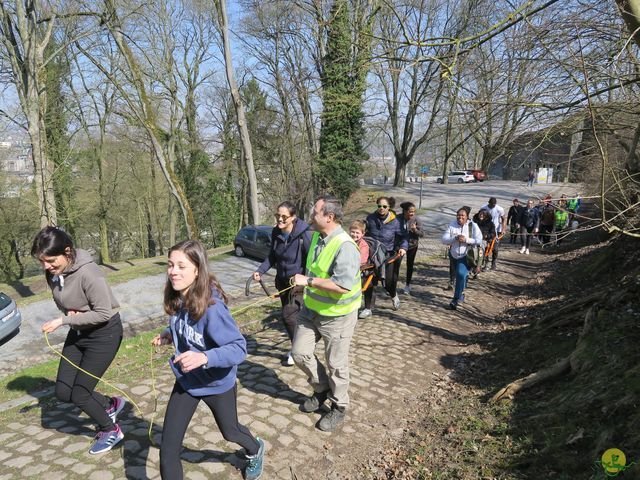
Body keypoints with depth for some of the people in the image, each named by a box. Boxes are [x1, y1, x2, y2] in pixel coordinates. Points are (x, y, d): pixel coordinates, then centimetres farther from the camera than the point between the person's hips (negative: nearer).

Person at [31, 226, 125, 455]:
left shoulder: (87, 272, -30)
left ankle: (111, 430, 24)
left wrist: (63, 320, -24)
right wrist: (68, 312, -11)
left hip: (105, 333, -8)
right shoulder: (53, 272, -7)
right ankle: (111, 404, 33)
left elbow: (104, 313, -25)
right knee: (63, 392, 9)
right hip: (78, 332, 8)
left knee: (79, 395, -2)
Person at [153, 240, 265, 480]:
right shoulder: (177, 299, -13)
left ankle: (255, 450, 61)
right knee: (168, 451, 3)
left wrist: (204, 357, -46)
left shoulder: (212, 307, -34)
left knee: (229, 431, 26)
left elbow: (239, 348, -32)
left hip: (217, 383, -4)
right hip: (186, 381, 5)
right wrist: (169, 335, -9)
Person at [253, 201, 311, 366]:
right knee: (291, 315, 16)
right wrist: (260, 271, -6)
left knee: (288, 315, -8)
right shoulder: (275, 233, -4)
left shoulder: (303, 233, -22)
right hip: (282, 280, 6)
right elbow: (272, 257, 7)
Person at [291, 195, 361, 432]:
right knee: (300, 353, 11)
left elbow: (342, 286, -35)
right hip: (312, 308, 8)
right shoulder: (316, 236, 1)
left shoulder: (345, 247, -27)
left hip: (336, 315, -8)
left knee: (336, 364, 8)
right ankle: (322, 389, 36)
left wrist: (308, 281, -29)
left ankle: (339, 407, 32)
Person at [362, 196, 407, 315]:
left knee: (389, 282, 6)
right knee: (370, 282, -1)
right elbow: (364, 233, 11)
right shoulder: (370, 219, -1)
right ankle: (368, 308, 11)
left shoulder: (394, 222, -4)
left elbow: (402, 237, -2)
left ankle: (393, 295, 43)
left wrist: (403, 247, -20)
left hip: (388, 256, -1)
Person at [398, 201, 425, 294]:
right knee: (396, 263, -10)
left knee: (410, 265, 13)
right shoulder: (398, 219, -17)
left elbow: (422, 234, -12)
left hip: (412, 245, 1)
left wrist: (415, 230, -30)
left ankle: (407, 285, 31)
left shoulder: (416, 219, -16)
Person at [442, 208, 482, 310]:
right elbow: (444, 240, -9)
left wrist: (466, 239, -25)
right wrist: (455, 238, -25)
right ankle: (461, 294, 45)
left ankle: (456, 300, -17)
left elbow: (479, 240, -14)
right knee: (460, 275, 21)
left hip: (466, 256, -4)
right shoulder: (452, 225, -4)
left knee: (461, 274, -23)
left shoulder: (473, 226, -9)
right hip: (454, 255, 4)